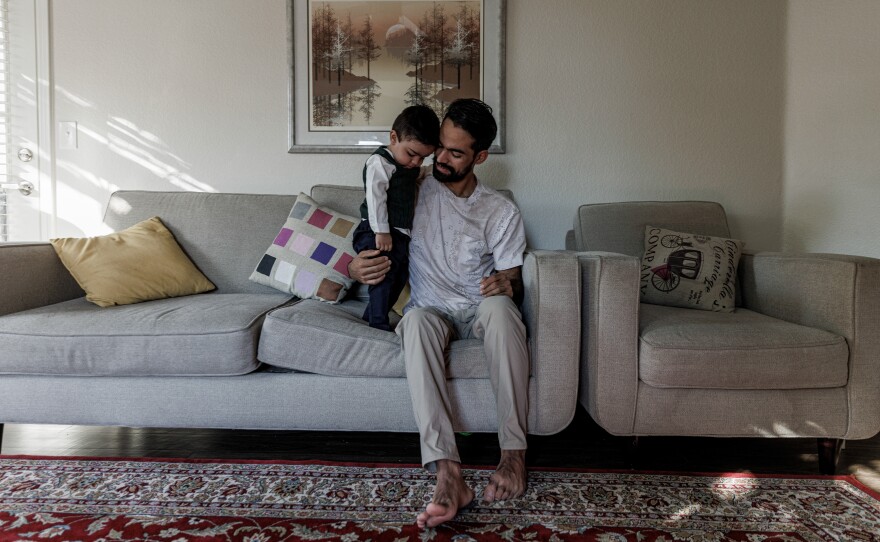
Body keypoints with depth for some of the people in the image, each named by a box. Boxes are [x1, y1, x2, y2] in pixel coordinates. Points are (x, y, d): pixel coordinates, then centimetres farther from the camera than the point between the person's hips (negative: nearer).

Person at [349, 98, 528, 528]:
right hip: (432, 311, 0)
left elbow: (513, 284, 0)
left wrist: (505, 286, -26)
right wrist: (356, 266, -18)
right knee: (416, 319, -38)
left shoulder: (502, 213, 0)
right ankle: (448, 474, -47)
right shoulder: (414, 191, 3)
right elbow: (372, 240, 7)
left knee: (499, 306, -37)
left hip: (481, 312, 0)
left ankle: (514, 452, -32)